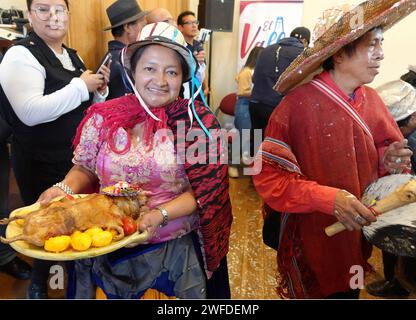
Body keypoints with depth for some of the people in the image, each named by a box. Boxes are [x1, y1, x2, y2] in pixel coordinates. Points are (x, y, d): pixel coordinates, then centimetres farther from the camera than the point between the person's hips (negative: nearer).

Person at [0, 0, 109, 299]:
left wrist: (99, 89, -3)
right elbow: (30, 112, -28)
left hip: (78, 157, 7)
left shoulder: (72, 56, 11)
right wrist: (81, 86, -23)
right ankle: (38, 287, 32)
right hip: (42, 163, -7)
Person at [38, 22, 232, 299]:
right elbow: (85, 169, 7)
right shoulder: (103, 117, -6)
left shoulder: (198, 121, -11)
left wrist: (161, 215, -24)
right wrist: (65, 189, -13)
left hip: (176, 248, -1)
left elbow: (205, 190, -10)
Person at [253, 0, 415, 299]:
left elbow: (384, 150, 11)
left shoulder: (372, 100, -2)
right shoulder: (299, 104, -21)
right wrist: (329, 198, -31)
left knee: (349, 293, 25)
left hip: (358, 235, 6)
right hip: (312, 240, -6)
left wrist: (389, 161, -12)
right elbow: (268, 175, -22)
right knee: (320, 292, 17)